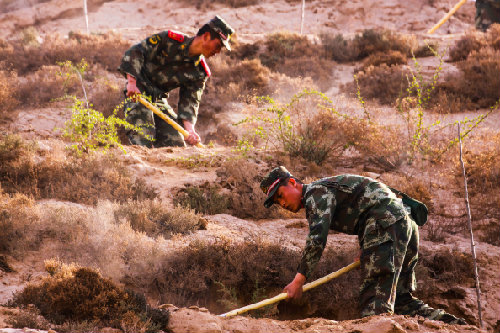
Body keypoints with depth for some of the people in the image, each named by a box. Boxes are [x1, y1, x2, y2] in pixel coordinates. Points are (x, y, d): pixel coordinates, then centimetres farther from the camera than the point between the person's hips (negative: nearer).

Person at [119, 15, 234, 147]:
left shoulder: (200, 72, 2)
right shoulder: (169, 40, -13)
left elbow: (189, 101, -1)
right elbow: (134, 52, -14)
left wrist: (189, 128, -20)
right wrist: (132, 81, -25)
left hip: (159, 99, 7)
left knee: (176, 144, 1)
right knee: (143, 142, -22)